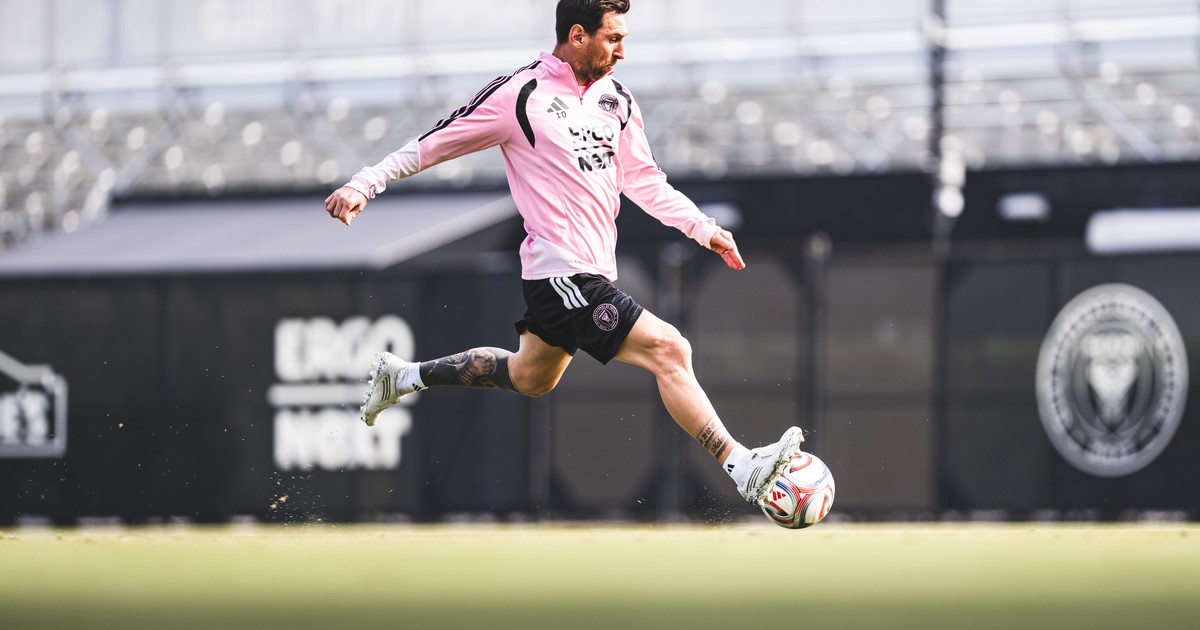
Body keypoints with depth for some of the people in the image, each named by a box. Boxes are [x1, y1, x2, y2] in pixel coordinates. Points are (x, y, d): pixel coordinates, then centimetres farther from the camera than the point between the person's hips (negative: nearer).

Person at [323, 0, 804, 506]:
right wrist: (364, 184, -9)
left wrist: (704, 229, 11)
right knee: (668, 350, -18)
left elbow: (643, 180, 20)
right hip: (564, 277, -9)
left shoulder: (617, 99, 10)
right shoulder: (519, 95, -11)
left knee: (529, 378, 27)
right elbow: (434, 144, -4)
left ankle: (402, 377, 42)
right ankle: (742, 468, -17)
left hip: (594, 272, 9)